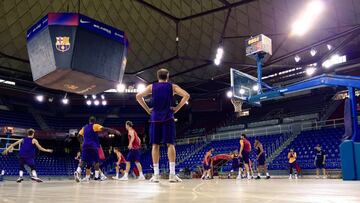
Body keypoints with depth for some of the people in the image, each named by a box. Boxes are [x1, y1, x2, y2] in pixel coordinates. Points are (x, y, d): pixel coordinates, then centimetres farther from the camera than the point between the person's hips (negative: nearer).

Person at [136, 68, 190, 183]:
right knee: (170, 144, -2)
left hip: (155, 118, 1)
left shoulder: (152, 87, 11)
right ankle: (172, 174, -8)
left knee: (155, 145, 4)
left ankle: (156, 174, 1)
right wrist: (176, 109, 1)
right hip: (168, 118, -1)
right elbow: (186, 95, -2)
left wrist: (148, 110, 7)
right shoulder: (172, 86, 9)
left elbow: (138, 96, 4)